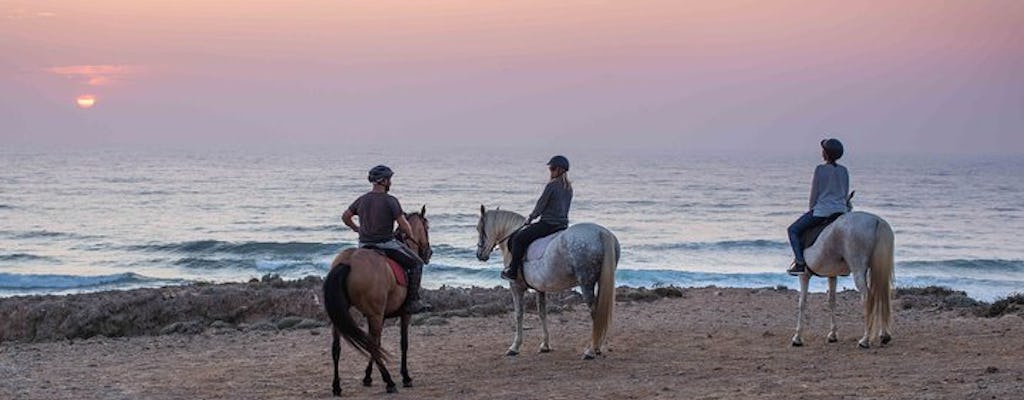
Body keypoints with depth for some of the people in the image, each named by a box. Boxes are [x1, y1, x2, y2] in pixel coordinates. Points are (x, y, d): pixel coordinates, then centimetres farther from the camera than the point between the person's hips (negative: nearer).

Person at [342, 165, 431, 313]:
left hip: (364, 245, 6)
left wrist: (356, 228, 32)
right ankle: (412, 302, 3)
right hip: (386, 244, -6)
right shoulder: (390, 201, -14)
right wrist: (410, 234, 6)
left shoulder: (362, 200, 6)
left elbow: (345, 217, 17)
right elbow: (404, 226, -15)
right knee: (416, 263, 9)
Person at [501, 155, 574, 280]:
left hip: (548, 223, -9)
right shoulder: (569, 188, 9)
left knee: (518, 239, 2)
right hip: (563, 224, 9)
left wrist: (530, 218, 8)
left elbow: (540, 206, -10)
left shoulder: (551, 185, -15)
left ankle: (512, 271, 3)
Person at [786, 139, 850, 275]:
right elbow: (846, 193, 10)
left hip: (821, 211, -6)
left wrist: (812, 209, 8)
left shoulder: (820, 169, -12)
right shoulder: (844, 171, 4)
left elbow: (814, 193, -7)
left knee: (793, 230, 9)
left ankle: (800, 263, -2)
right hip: (841, 211, 6)